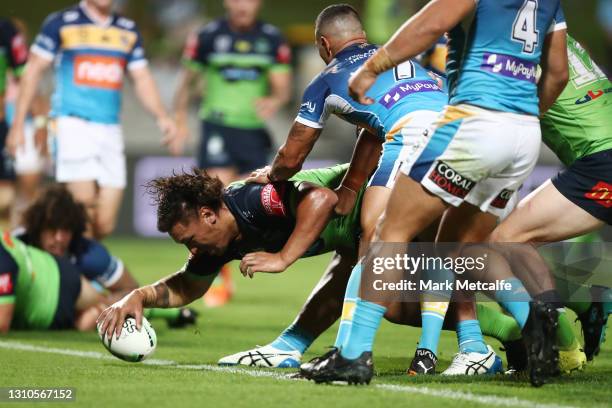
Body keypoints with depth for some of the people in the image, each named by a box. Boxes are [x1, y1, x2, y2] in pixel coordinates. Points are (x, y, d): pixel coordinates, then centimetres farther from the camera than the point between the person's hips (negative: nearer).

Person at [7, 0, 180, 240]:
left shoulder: (128, 31, 16)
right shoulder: (61, 23, 2)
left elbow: (142, 79, 17)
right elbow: (33, 71, 3)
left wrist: (162, 117, 1)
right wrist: (18, 124, -1)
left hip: (110, 130, 5)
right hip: (72, 122, -4)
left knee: (104, 225, -3)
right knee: (84, 202, -20)